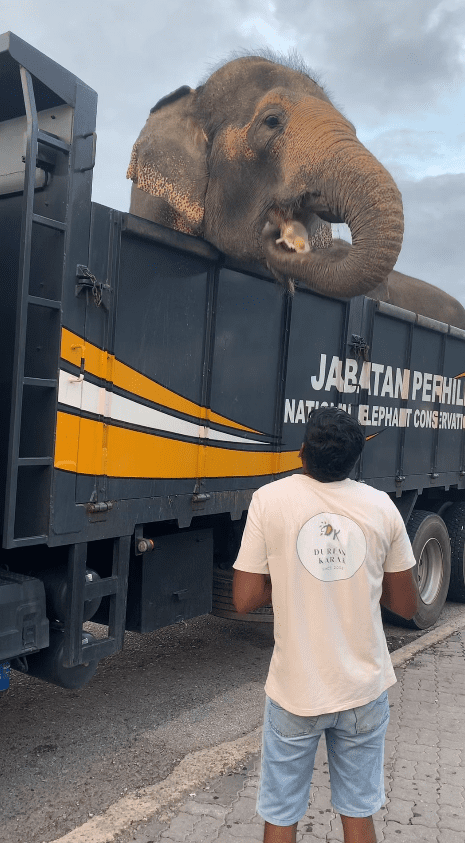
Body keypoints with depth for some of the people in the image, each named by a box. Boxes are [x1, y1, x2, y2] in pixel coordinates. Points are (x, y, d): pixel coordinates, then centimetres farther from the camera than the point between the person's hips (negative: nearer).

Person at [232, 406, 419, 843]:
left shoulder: (270, 500, -12)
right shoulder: (381, 506, -6)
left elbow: (245, 599, -9)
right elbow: (405, 605, 2)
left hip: (295, 691, -2)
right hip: (365, 690, 2)